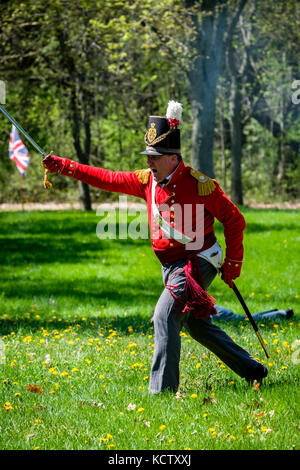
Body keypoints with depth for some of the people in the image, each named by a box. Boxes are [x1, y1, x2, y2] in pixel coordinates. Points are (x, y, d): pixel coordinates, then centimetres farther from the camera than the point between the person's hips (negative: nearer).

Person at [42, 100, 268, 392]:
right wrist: (63, 167, 2)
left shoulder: (199, 184, -16)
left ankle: (162, 389, -17)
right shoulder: (147, 181, 3)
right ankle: (252, 371, 31)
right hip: (171, 267, 8)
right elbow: (107, 179, 7)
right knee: (198, 326, 16)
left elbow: (234, 220, -9)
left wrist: (232, 264, -6)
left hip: (197, 264, -8)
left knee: (165, 315, -20)